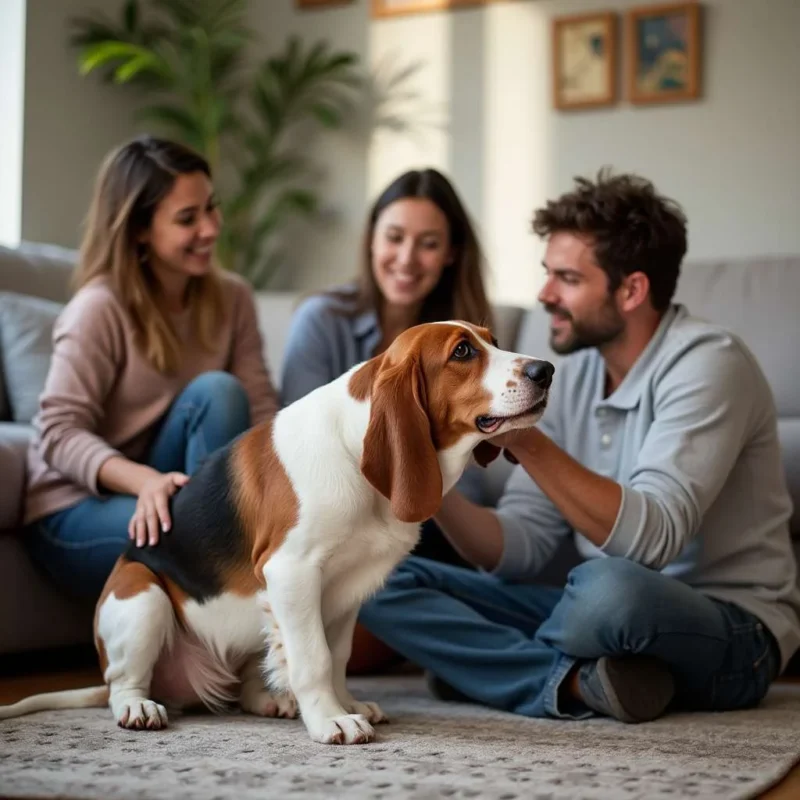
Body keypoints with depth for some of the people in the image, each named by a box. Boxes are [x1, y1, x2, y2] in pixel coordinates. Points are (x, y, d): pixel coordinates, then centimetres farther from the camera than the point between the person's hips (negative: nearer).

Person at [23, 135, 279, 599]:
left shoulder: (232, 298, 0)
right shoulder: (100, 309, -17)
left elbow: (260, 410, -5)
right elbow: (59, 432, -23)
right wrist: (145, 479, -40)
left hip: (174, 495, 5)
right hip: (75, 512, -5)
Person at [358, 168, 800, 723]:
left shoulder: (707, 364, -15)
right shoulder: (572, 373, 6)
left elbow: (653, 538, -28)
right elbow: (521, 550, 2)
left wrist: (527, 443, -34)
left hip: (733, 630, -7)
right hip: (618, 615, 7)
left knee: (608, 587, -41)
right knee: (387, 581, -7)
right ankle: (577, 682, -20)